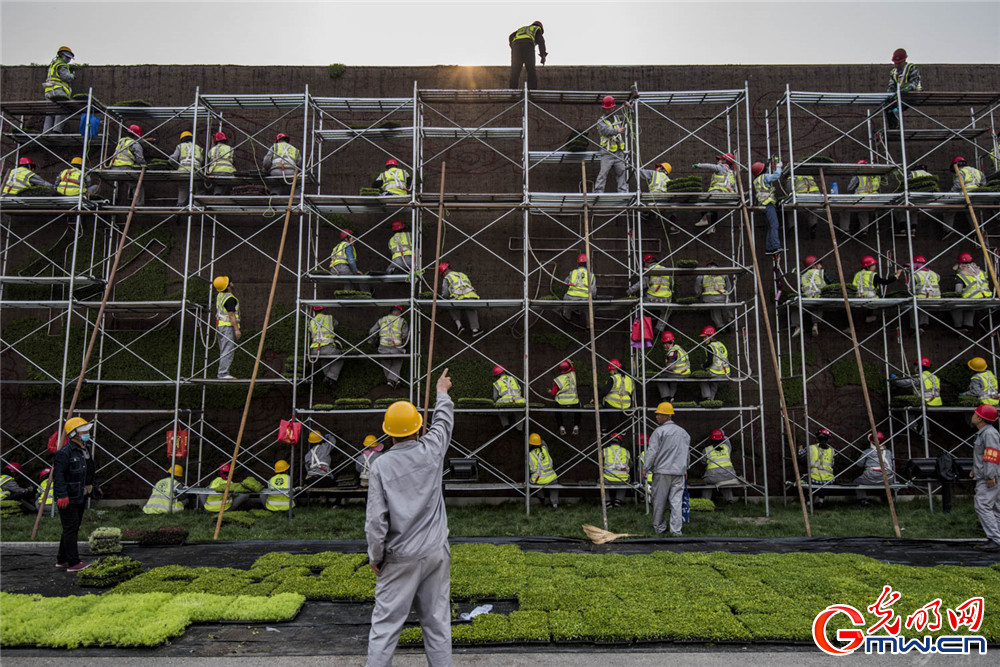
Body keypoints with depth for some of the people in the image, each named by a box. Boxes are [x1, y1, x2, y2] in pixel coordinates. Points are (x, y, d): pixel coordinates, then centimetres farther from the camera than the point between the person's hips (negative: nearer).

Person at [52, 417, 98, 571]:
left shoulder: (86, 449, 12)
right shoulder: (65, 452, -17)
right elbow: (58, 474, -22)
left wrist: (93, 487, 25)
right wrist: (62, 495, -28)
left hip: (80, 496, 10)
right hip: (68, 498, -10)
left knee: (73, 528, 16)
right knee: (70, 528, -5)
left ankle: (62, 559, 27)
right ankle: (73, 563, 0)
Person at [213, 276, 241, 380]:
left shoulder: (220, 295, 8)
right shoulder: (230, 298, -16)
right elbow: (231, 315, -19)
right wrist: (237, 329, -20)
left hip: (220, 325, 10)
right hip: (228, 326, -10)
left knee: (223, 351, 13)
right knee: (228, 351, -10)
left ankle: (222, 372, 14)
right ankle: (223, 373, -13)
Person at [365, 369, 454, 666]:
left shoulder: (381, 464, -10)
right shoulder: (431, 451, -4)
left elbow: (376, 519, -11)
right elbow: (443, 421, 18)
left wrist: (375, 557, 3)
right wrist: (442, 393, 36)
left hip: (400, 557, -2)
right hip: (436, 552, 3)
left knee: (386, 622, 5)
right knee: (437, 620, 12)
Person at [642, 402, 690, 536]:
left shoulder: (659, 431, -8)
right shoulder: (683, 432, 12)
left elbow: (652, 452, -11)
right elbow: (687, 453, 21)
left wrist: (645, 468, -5)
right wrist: (685, 469, 31)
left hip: (662, 472, -5)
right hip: (679, 472, 5)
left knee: (659, 501, 7)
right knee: (676, 501, 4)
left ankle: (659, 527, 17)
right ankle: (676, 530, 2)